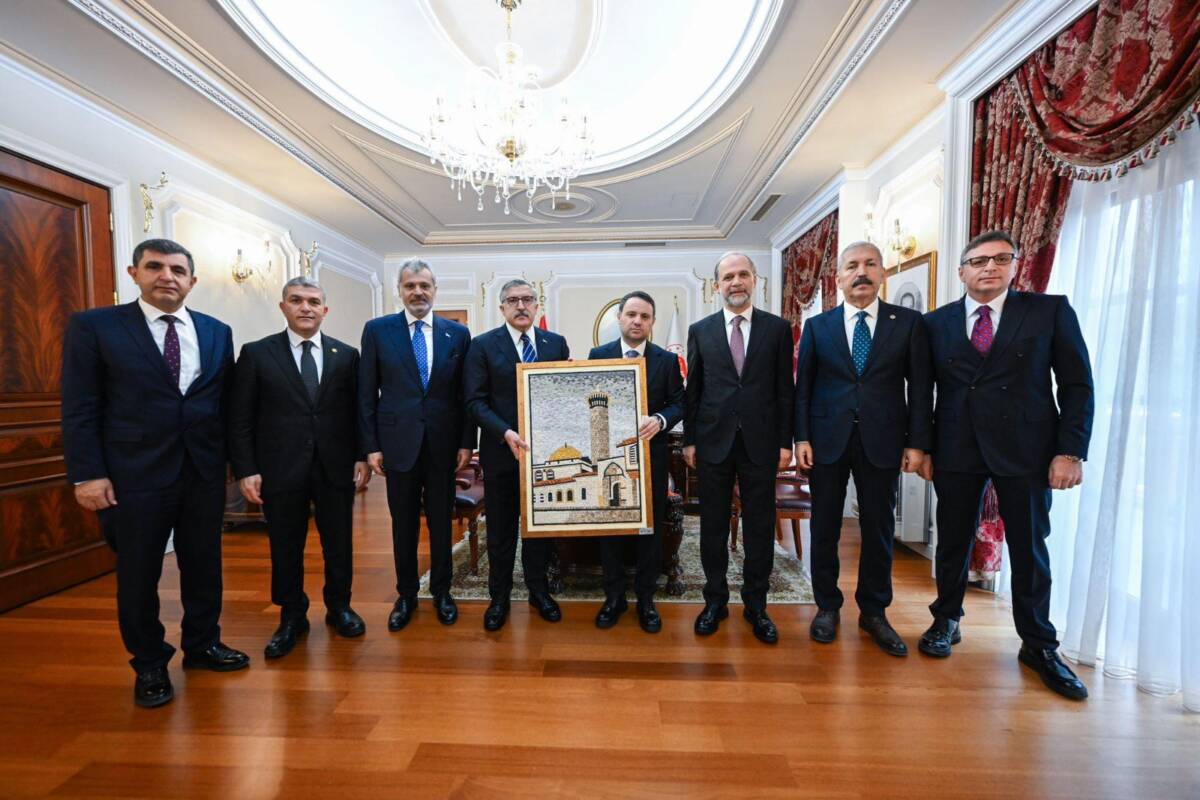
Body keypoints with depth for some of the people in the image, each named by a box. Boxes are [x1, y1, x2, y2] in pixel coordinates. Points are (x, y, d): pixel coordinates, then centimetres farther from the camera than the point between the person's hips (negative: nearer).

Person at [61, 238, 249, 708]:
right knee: (138, 574, 11)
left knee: (204, 565, 14)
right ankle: (149, 665, 30)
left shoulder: (217, 332, 7)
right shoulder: (93, 326, -1)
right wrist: (87, 474, -10)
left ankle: (202, 645, 33)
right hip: (135, 475, -2)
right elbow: (79, 408, -4)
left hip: (205, 473, 3)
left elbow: (226, 403, 8)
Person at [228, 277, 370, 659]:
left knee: (339, 543, 12)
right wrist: (245, 470, -5)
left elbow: (357, 411, 5)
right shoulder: (256, 353, 0)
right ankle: (292, 616, 32)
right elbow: (240, 419, 0)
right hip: (281, 469, -1)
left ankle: (339, 607, 33)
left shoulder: (346, 354, 4)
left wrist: (362, 457, -1)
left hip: (336, 468, 1)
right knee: (285, 548, 12)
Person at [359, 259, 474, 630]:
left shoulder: (458, 333, 3)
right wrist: (371, 445, -3)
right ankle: (406, 594, 32)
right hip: (398, 441, 0)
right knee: (403, 523, 12)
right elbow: (367, 393, 1)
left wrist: (466, 442, -1)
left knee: (441, 521, 12)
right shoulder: (377, 330, 2)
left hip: (443, 443, 1)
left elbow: (466, 393, 3)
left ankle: (441, 591, 31)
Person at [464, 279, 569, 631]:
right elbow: (475, 402, -9)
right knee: (500, 528, 11)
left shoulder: (556, 343, 4)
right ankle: (499, 596, 29)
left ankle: (538, 589, 33)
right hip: (502, 450, -2)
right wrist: (506, 433, -21)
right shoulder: (483, 345, -3)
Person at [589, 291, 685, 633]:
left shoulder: (668, 360, 2)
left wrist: (660, 420, -20)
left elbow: (679, 402, 0)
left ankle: (645, 599, 27)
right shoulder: (597, 355, 3)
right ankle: (614, 596, 28)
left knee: (651, 527, 9)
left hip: (651, 455, 0)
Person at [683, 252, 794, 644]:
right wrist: (689, 440, 2)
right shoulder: (700, 330, 5)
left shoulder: (777, 328, 4)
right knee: (713, 525, 10)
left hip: (760, 443, 0)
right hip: (713, 442, 0)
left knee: (760, 527, 9)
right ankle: (715, 600, 27)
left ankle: (755, 604, 27)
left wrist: (785, 442, 0)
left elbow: (784, 390, 3)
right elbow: (692, 389, 5)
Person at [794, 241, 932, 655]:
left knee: (879, 529, 10)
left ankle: (873, 611, 29)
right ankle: (827, 606, 26)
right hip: (827, 439, 0)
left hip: (882, 441, 0)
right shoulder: (817, 325, 4)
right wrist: (801, 437, -4)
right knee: (825, 528, 9)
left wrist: (917, 442, -4)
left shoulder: (909, 322, 4)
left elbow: (920, 387, 2)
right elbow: (803, 386, 3)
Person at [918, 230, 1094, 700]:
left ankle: (1039, 645, 27)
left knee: (1030, 549, 9)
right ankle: (946, 621, 28)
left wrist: (1071, 451, -7)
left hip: (1025, 449, 0)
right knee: (953, 543, 10)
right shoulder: (937, 323, 5)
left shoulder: (1051, 310, 3)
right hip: (956, 450, 1)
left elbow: (1077, 385, 1)